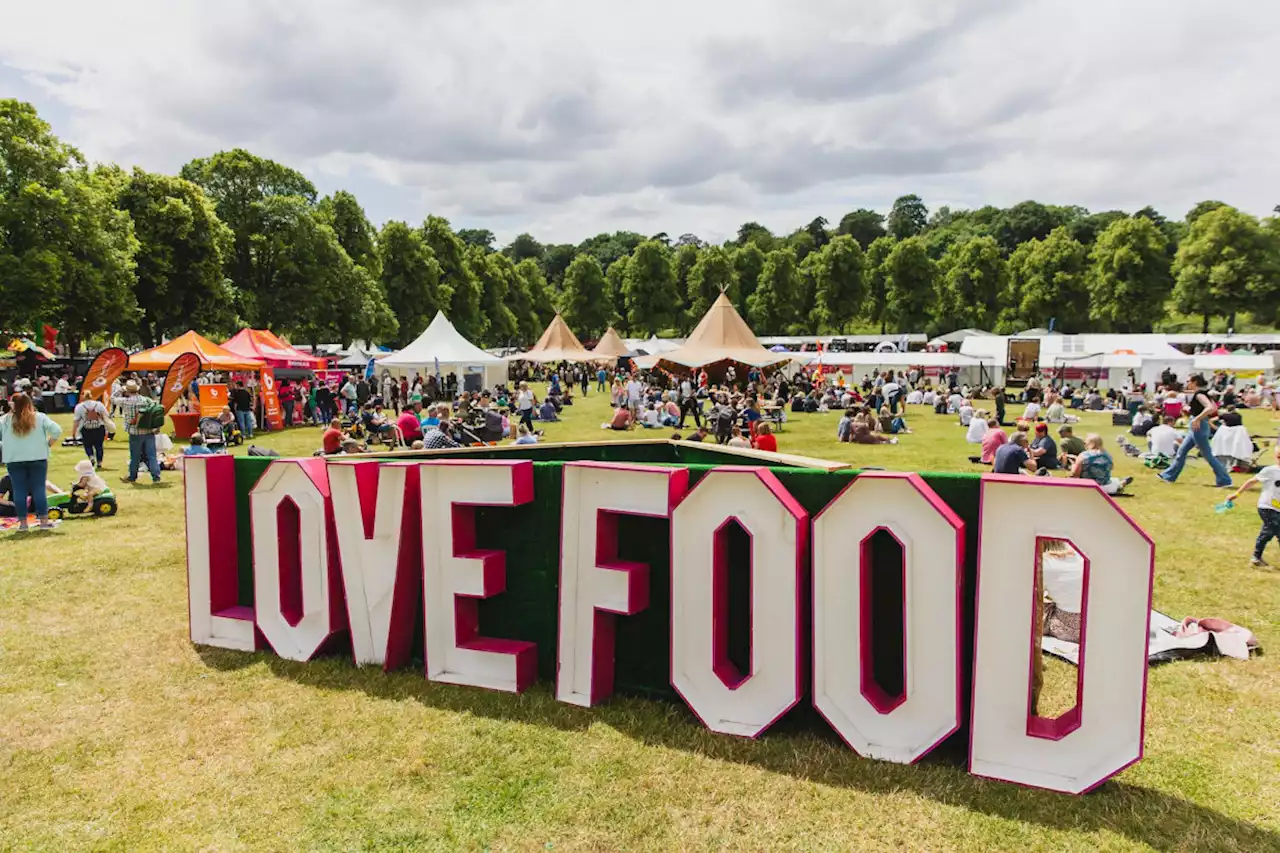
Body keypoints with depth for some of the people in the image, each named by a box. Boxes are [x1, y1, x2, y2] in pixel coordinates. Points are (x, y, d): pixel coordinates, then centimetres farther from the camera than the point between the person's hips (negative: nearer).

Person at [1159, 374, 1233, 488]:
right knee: (1181, 451, 14)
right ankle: (1169, 476, 21)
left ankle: (1224, 481, 5)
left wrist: (1197, 419, -29)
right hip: (1196, 428, 10)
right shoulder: (1201, 393, 11)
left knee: (1207, 455, -2)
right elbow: (1214, 407, 19)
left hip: (1198, 427, -10)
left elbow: (1210, 408, -31)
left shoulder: (1199, 394, -17)